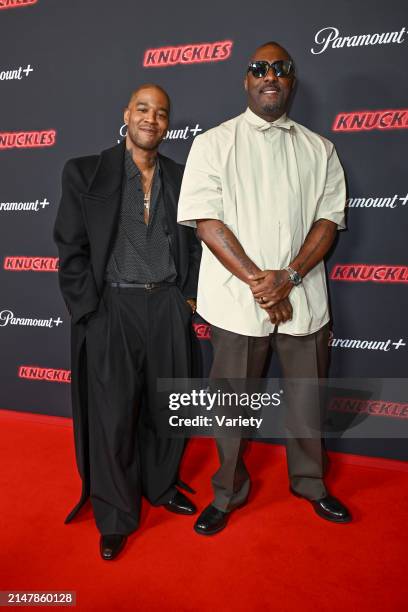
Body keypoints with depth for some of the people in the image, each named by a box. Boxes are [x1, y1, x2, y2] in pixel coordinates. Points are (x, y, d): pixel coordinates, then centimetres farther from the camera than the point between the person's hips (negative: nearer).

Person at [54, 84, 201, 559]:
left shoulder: (181, 178, 9)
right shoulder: (85, 173, -1)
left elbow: (194, 244, 13)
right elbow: (71, 251, -4)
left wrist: (189, 295, 5)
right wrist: (90, 313, -8)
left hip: (168, 307, 3)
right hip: (112, 310, -3)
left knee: (167, 407, 14)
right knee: (113, 417, 6)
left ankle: (162, 486, 40)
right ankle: (116, 517, 28)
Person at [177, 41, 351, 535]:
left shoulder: (319, 150, 11)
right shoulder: (214, 143, 3)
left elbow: (329, 219, 4)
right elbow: (206, 220, -7)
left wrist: (287, 277, -12)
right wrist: (258, 281, -14)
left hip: (303, 299, 3)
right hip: (237, 301, -2)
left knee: (307, 399, 14)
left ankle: (310, 482, 39)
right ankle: (228, 493, 31)